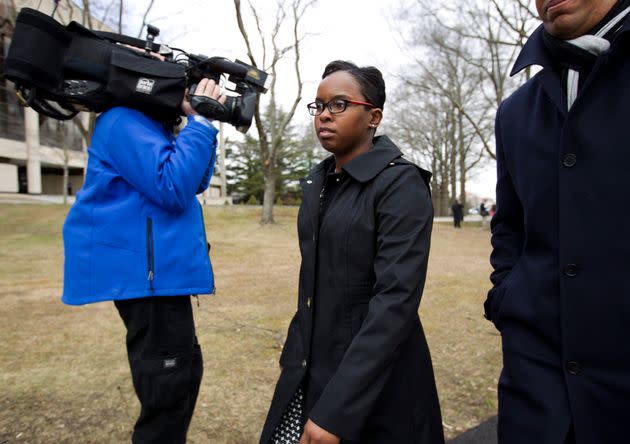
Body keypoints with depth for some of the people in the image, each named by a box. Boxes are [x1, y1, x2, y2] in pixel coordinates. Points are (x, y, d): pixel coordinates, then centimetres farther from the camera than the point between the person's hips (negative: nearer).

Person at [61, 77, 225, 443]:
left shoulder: (150, 125, 19)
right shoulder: (124, 121, -13)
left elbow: (196, 181, 16)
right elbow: (173, 188, -23)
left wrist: (202, 124, 6)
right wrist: (201, 121, -17)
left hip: (158, 268, 11)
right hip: (145, 270, -11)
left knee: (181, 370, 22)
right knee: (169, 383, -2)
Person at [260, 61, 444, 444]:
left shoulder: (401, 184, -17)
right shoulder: (318, 181, 6)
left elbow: (396, 300, -24)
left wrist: (336, 411, -26)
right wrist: (295, 355, 15)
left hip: (375, 381, -6)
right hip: (310, 370, 6)